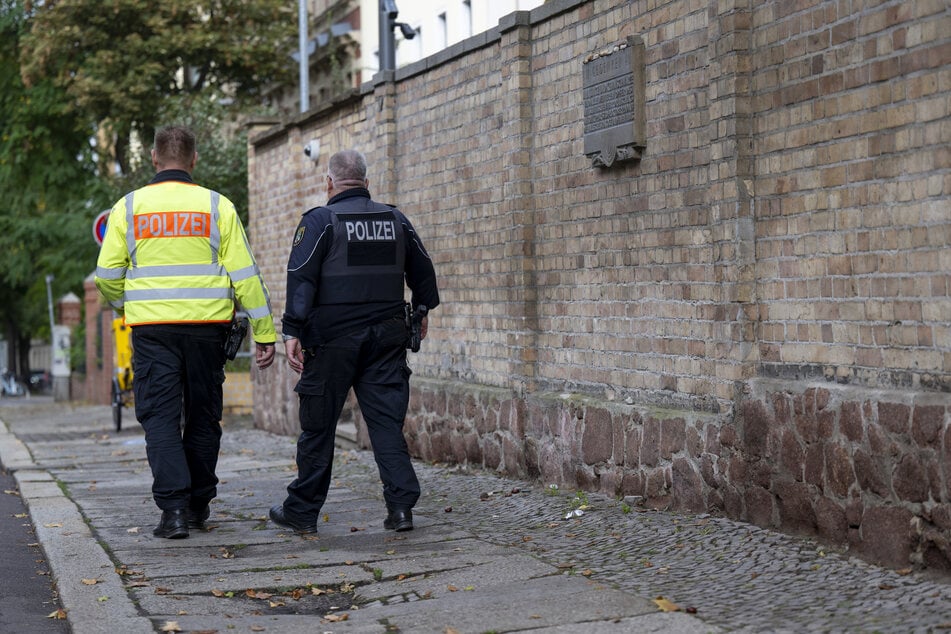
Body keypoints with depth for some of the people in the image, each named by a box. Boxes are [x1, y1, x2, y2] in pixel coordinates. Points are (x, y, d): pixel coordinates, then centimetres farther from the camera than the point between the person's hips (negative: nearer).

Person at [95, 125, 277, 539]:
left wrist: (122, 305, 25)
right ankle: (198, 505, 22)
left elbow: (107, 276, 3)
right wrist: (264, 333, 3)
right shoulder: (216, 206, 1)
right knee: (203, 416, 13)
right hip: (207, 328, 1)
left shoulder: (129, 207, 2)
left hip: (151, 328, -1)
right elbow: (244, 275, -2)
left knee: (160, 416, 3)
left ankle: (174, 508, -9)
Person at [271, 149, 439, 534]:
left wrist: (292, 332, -12)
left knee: (318, 425, 5)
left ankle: (302, 512, 14)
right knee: (387, 421, 5)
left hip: (333, 340, -4)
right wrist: (422, 312, 36)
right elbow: (422, 269, 21)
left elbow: (301, 279, -12)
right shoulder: (396, 220, 10)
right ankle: (401, 503, -6)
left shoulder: (319, 221, -5)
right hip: (387, 338, 4)